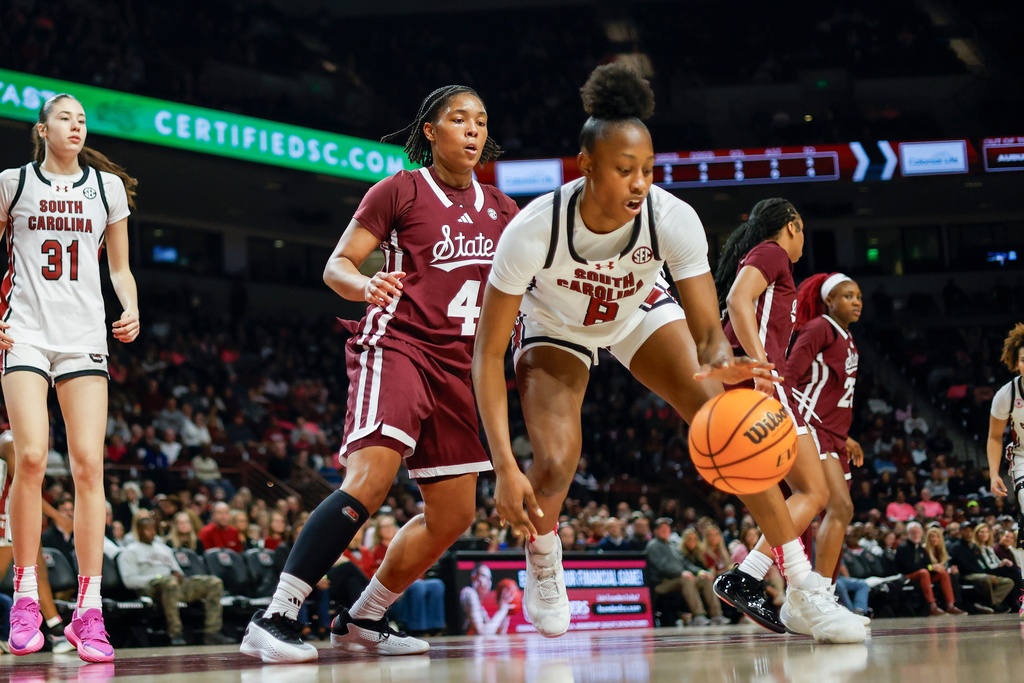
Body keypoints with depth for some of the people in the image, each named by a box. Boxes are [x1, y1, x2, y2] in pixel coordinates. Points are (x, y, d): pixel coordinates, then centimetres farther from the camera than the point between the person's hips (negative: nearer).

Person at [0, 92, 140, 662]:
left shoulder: (108, 187, 12)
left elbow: (120, 268, 16)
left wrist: (131, 311, -3)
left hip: (84, 336, 1)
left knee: (89, 464, -9)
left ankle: (89, 611, -8)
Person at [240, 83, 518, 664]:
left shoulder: (500, 210, 14)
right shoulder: (400, 191, -2)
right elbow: (337, 266, -3)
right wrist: (366, 286, -25)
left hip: (456, 363, 7)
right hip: (395, 346, -7)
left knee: (453, 516, 7)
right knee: (370, 481, -26)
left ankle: (362, 620, 22)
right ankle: (274, 619, -27)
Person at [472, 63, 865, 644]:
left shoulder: (673, 220, -33)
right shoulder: (534, 231, -37)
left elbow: (709, 329, -33)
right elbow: (489, 352, -32)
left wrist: (719, 363, -59)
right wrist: (504, 465, -40)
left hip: (639, 312, 2)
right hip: (554, 329, -1)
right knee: (555, 464, -22)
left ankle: (804, 590, -10)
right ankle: (543, 569, 14)